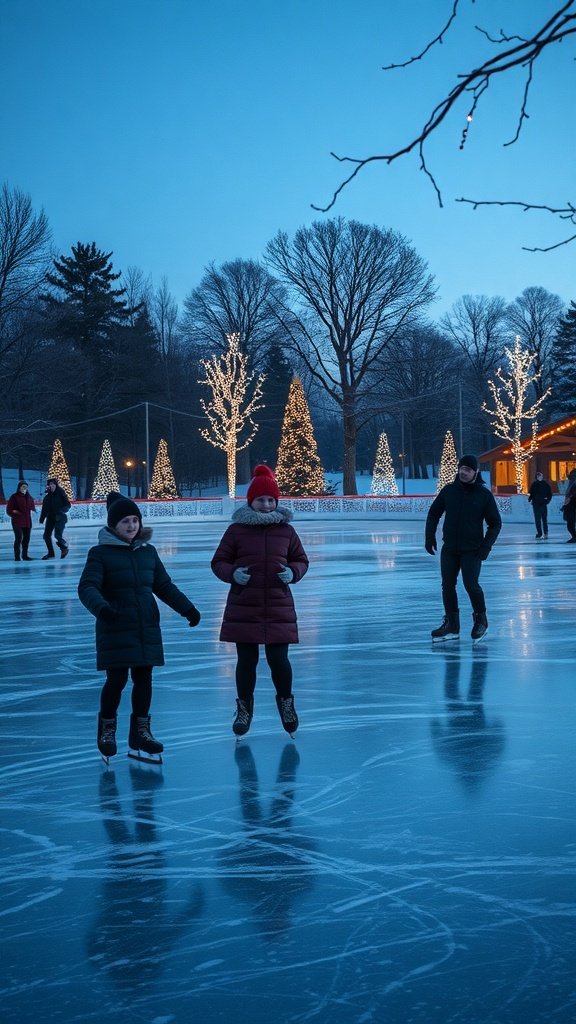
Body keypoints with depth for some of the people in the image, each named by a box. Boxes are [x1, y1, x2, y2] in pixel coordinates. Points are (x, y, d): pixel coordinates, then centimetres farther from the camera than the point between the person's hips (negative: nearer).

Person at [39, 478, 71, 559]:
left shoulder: (61, 494, -6)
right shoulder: (47, 496, 7)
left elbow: (67, 505, -6)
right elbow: (44, 509, 11)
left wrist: (61, 511, -20)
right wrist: (42, 519, 5)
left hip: (60, 518, -6)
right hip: (50, 518, 6)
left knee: (58, 535, -18)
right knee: (46, 535, 2)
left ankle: (64, 547, 9)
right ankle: (50, 553, 17)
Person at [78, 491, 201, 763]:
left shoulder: (147, 551, 10)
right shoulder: (100, 553, -6)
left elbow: (164, 586, 17)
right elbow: (87, 587, -16)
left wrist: (187, 608, 7)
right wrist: (101, 608, -36)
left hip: (147, 628, 5)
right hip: (115, 629, -5)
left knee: (144, 678, 7)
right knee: (117, 680, -5)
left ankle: (140, 733, 19)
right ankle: (107, 730, 15)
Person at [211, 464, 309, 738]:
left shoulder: (286, 530, 5)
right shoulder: (236, 530, -1)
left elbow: (301, 560, 13)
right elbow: (218, 562, 5)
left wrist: (293, 572, -8)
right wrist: (232, 573, -15)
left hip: (279, 609, 1)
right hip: (243, 609, -1)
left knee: (278, 658, 0)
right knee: (246, 660, 7)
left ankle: (285, 701, 27)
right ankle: (244, 707, 27)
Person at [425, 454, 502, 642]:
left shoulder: (484, 494, -5)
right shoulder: (449, 490, 2)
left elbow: (495, 523, 0)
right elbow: (433, 513, 13)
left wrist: (486, 546, -10)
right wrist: (430, 537, 3)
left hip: (472, 549, -4)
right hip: (449, 548, 4)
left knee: (471, 585, -12)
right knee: (447, 586, 4)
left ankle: (480, 620, 11)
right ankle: (451, 626, 15)